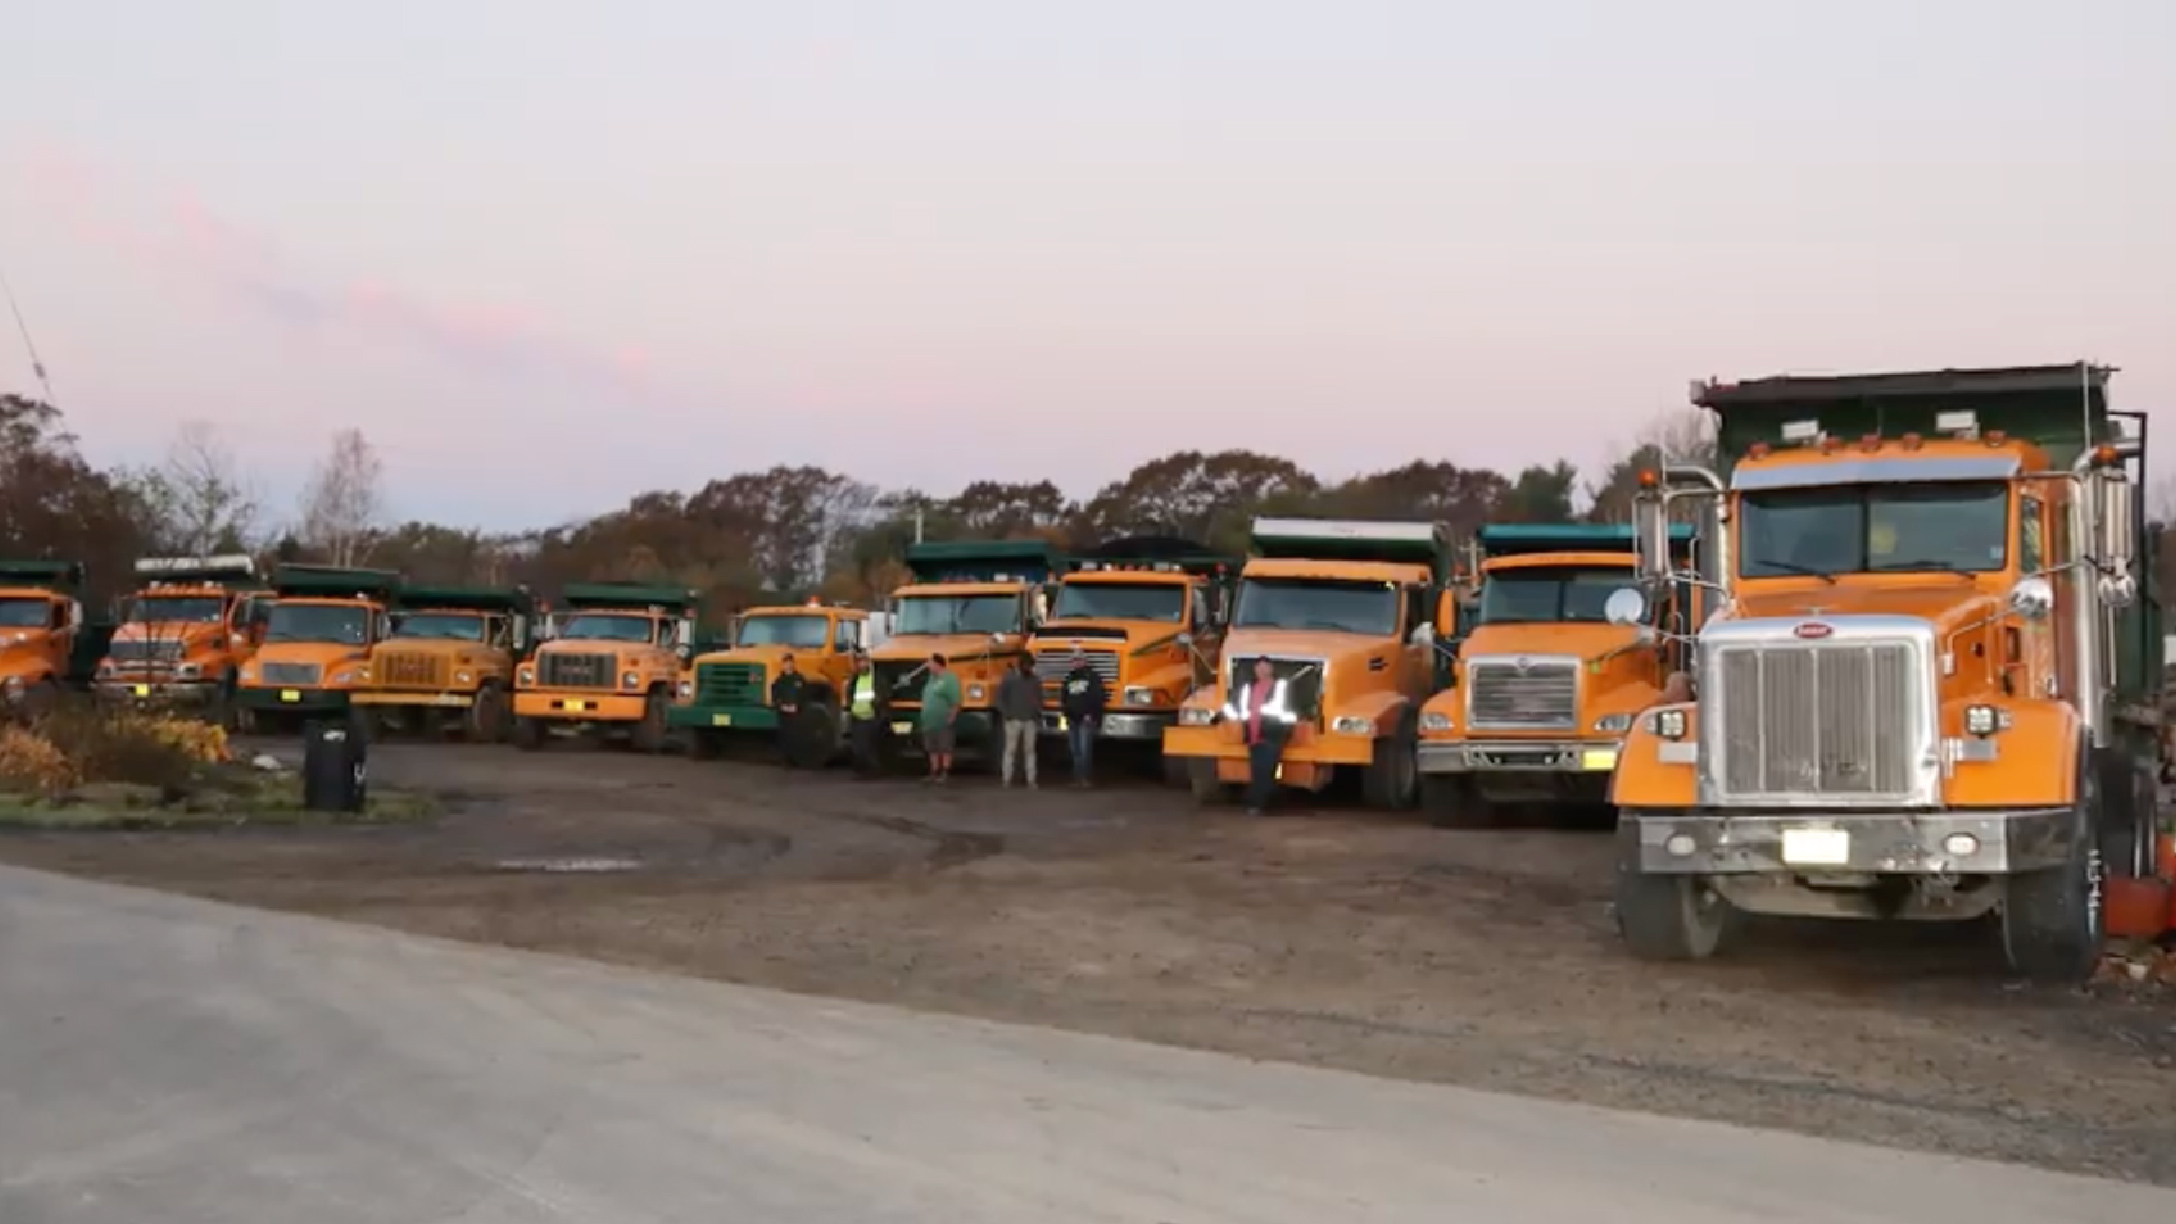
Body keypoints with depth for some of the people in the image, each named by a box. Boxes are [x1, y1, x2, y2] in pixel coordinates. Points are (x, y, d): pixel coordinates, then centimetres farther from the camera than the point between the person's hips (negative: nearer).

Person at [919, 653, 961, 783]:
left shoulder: (949, 679, -12)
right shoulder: (932, 678, 14)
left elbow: (956, 701, -16)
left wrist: (951, 718, -19)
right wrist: (925, 716, 16)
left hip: (943, 723, -9)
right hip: (930, 722, 9)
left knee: (945, 748, -3)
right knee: (932, 749, 10)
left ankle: (946, 774, 0)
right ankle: (934, 773, 16)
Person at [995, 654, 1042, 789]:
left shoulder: (1035, 681, 7)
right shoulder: (1010, 678, -3)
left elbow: (1039, 700, 13)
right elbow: (1000, 696, -2)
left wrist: (1038, 714, 3)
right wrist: (1005, 713, -9)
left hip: (1030, 721, 3)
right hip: (1013, 720, -3)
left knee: (1030, 750, 3)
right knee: (1010, 750, -1)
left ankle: (1031, 780, 4)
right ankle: (1006, 779, 2)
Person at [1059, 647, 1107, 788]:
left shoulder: (1093, 677, -3)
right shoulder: (1069, 678, 16)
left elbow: (1099, 696, -9)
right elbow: (1065, 698, 22)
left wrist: (1091, 714, -14)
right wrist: (1066, 713, 9)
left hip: (1086, 719, -6)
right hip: (1072, 720, 6)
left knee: (1085, 749, -12)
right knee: (1075, 750, 7)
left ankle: (1086, 778, -11)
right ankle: (1077, 777, 11)